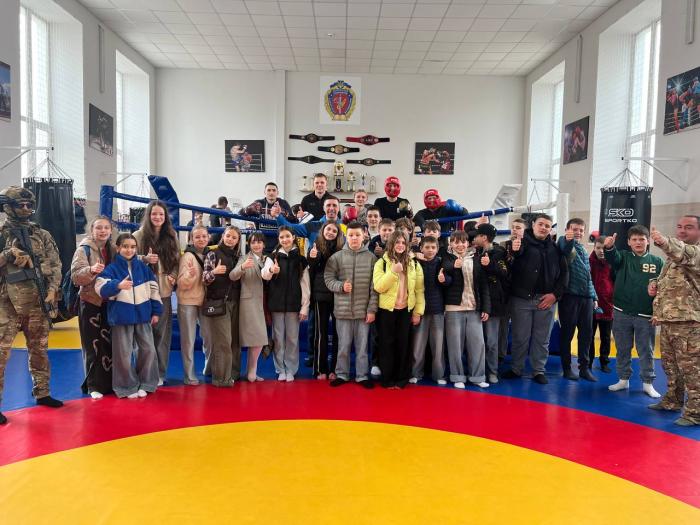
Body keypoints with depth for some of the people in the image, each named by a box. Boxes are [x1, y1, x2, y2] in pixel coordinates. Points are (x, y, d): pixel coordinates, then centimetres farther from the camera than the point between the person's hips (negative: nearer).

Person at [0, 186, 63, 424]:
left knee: (39, 349, 14)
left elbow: (55, 264, 7)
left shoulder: (42, 235, 8)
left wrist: (52, 290, -4)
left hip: (37, 303, 3)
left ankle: (42, 393, 27)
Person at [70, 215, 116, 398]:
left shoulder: (112, 249, 7)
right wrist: (91, 270, -34)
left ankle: (109, 382, 21)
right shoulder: (84, 249, -7)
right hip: (90, 302, -4)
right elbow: (76, 276, -15)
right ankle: (94, 385, 10)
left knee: (110, 344, 9)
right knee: (94, 345, -1)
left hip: (109, 302, 5)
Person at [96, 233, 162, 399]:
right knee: (124, 353, 3)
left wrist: (156, 311, 9)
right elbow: (101, 289, -17)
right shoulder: (111, 268, -4)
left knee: (148, 349, 7)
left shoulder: (143, 267, 7)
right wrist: (118, 285, -35)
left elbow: (153, 289, 12)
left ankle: (145, 383, 23)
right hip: (122, 316, -3)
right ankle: (128, 387, 19)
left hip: (142, 314, 4)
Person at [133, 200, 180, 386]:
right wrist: (144, 259, -18)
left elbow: (176, 260, 13)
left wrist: (173, 276, -5)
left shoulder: (171, 236, 10)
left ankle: (160, 372, 17)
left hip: (164, 290, 3)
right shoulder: (139, 235, 0)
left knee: (162, 332, 6)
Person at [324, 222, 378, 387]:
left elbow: (374, 286, -1)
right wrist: (341, 286, -17)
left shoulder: (371, 257, 0)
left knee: (362, 345, 9)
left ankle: (362, 375, 21)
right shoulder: (337, 257, 0)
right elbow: (328, 278, 1)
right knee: (343, 345, 10)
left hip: (364, 310, 0)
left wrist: (372, 309, -5)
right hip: (343, 309, 0)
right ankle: (342, 374, 23)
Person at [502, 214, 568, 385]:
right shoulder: (522, 241, -3)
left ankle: (539, 371, 23)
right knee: (520, 337, 7)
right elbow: (510, 266, -20)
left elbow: (564, 273, 8)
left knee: (542, 338, 11)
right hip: (522, 298, -3)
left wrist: (555, 294, -4)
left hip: (546, 299, 3)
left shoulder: (555, 248, 8)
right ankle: (516, 369, 21)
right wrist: (513, 251, -43)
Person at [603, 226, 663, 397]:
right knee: (623, 349, 11)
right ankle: (623, 379, 24)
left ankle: (648, 383, 20)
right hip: (621, 313, 1)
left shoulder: (657, 261, 3)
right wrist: (609, 247, -43)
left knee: (646, 351, 8)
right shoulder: (623, 257, 2)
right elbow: (613, 257, -21)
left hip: (646, 315, 0)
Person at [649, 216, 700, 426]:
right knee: (670, 364, 18)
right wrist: (655, 288, 7)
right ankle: (673, 400, 31)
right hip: (667, 319, 9)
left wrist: (664, 242, -55)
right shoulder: (674, 256, 18)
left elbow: (682, 254, -35)